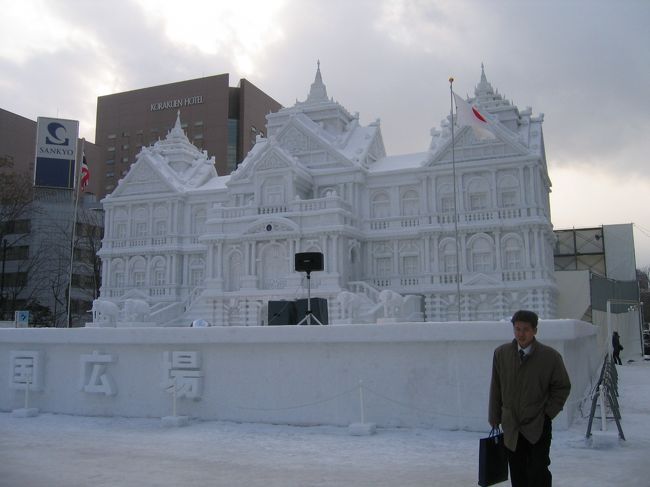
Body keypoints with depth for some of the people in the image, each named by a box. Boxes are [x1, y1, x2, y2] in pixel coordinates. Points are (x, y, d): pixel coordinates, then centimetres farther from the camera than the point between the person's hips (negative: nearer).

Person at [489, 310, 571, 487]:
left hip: (538, 427, -2)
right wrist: (495, 418, 8)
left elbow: (563, 386, 3)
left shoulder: (550, 356, -8)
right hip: (511, 428, 3)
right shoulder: (501, 353, -1)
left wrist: (548, 412, -4)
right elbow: (496, 388, 7)